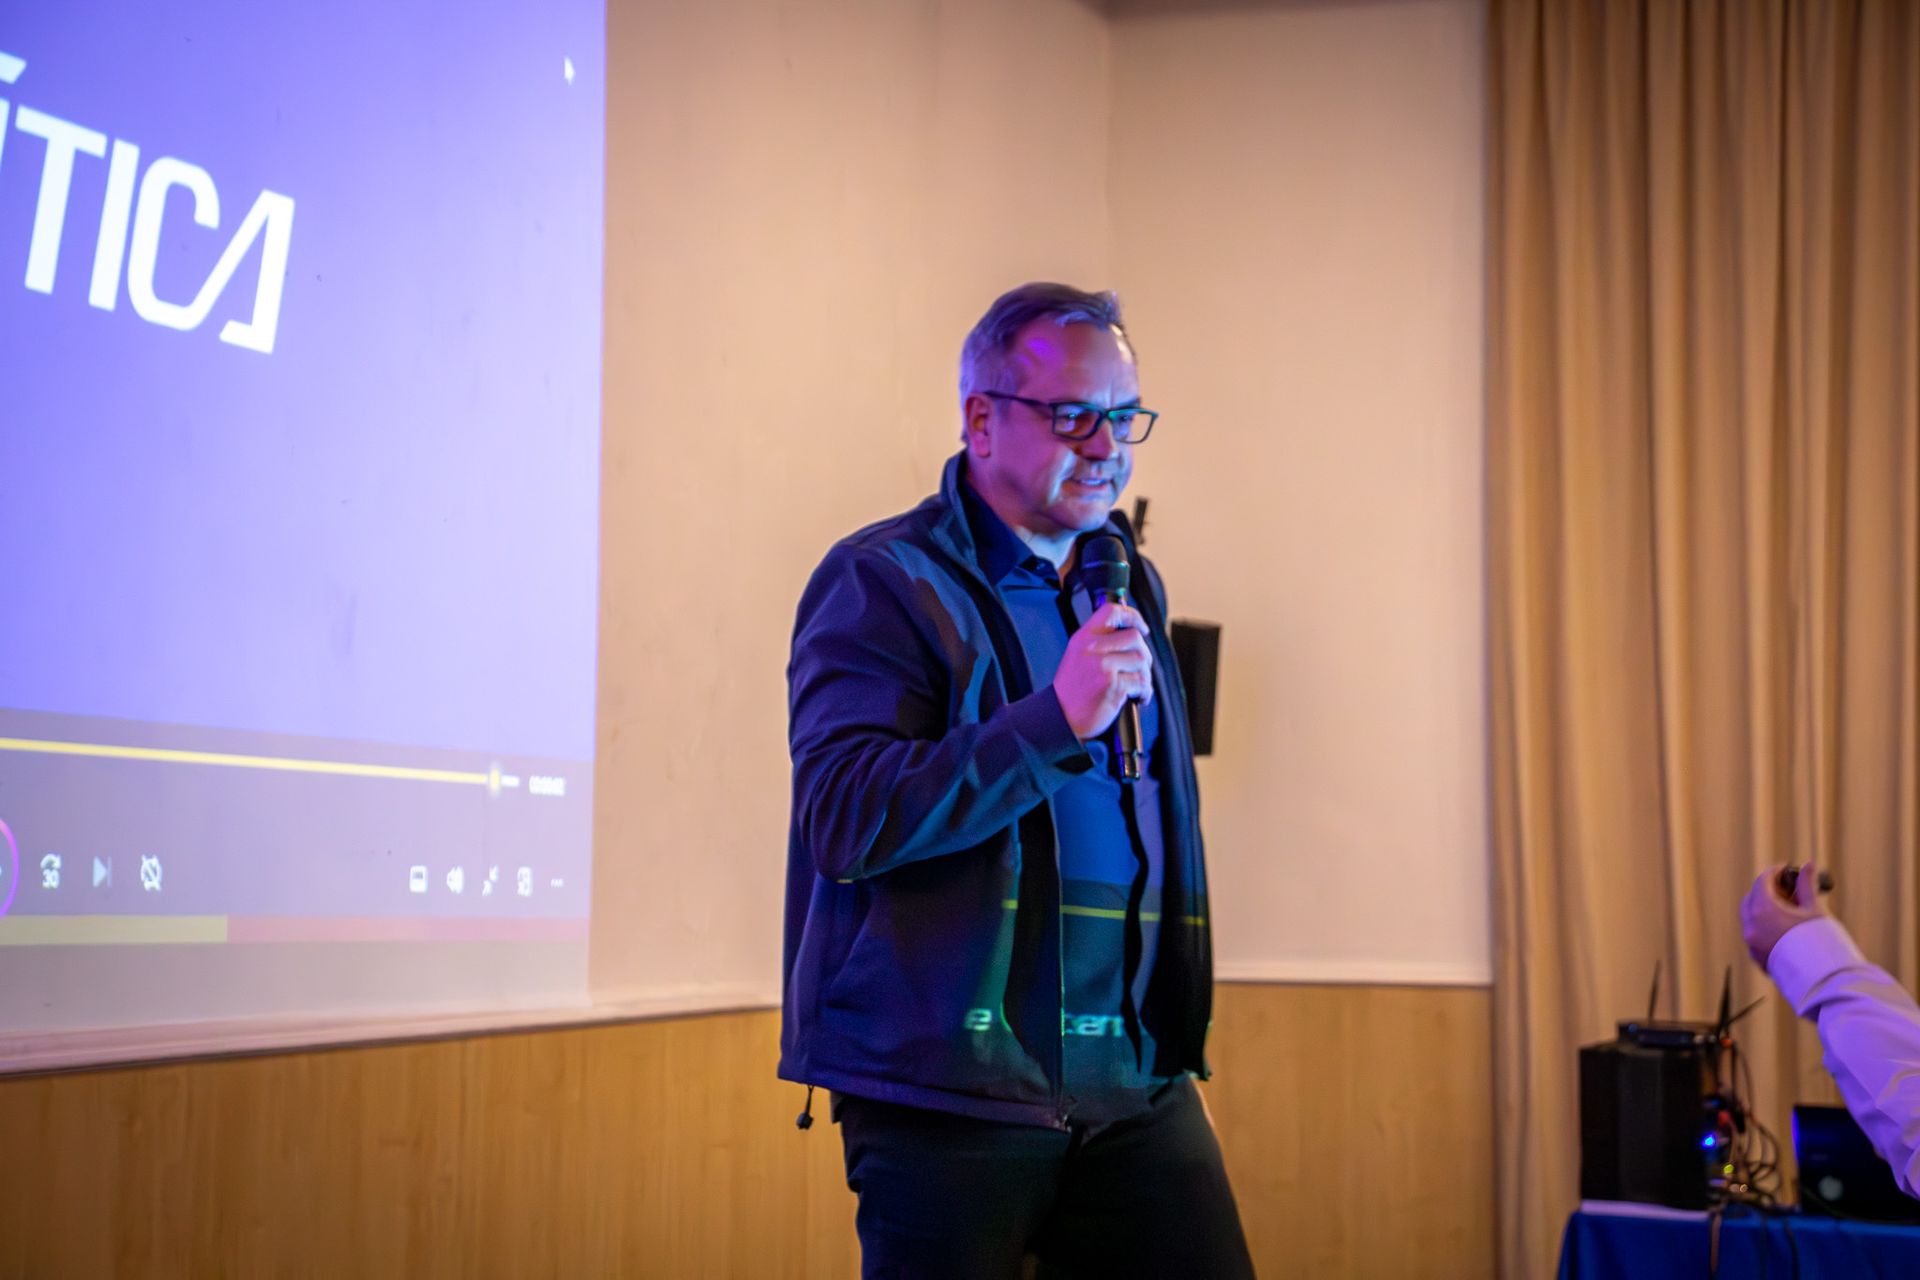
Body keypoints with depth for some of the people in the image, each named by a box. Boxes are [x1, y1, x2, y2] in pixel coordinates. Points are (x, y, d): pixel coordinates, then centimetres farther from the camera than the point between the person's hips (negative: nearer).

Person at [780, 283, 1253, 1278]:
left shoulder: (1127, 584, 16)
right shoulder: (882, 584, -7)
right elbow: (843, 821, -18)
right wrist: (1056, 718, -23)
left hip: (1133, 1083, 6)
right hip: (948, 1088, -6)